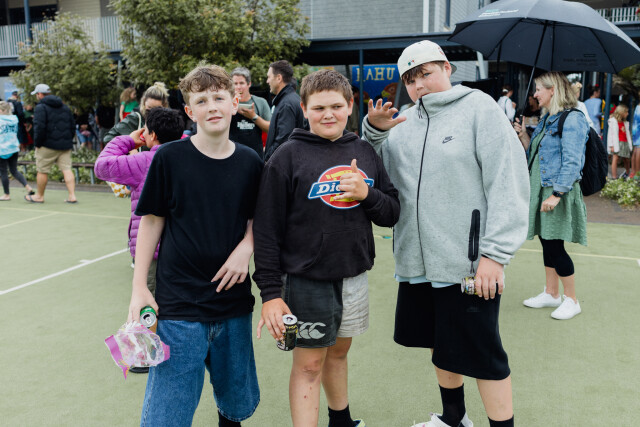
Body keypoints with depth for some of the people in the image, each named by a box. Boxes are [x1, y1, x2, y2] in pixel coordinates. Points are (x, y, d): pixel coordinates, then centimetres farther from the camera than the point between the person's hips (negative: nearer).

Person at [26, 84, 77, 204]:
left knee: (42, 171, 7)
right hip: (65, 145, 6)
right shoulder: (64, 107, 15)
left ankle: (39, 196, 18)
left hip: (48, 145, -6)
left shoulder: (41, 107, -8)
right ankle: (72, 196, -5)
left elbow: (39, 127, -17)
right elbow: (73, 125, 17)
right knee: (66, 169, 3)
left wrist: (37, 143, -8)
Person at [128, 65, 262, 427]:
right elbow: (151, 221, -1)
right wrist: (139, 288, -3)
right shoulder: (170, 158, -7)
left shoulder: (250, 162, 1)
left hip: (234, 301, 3)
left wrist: (246, 247, -9)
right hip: (179, 303, -3)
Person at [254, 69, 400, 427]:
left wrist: (366, 195, -14)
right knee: (309, 364, 4)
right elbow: (267, 229, -10)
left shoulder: (365, 153, 6)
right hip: (307, 281, -5)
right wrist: (270, 292, -13)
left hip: (355, 277, 5)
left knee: (339, 351, 21)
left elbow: (393, 213, 7)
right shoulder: (288, 156, -9)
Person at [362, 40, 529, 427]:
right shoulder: (404, 120, 12)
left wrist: (495, 253, -15)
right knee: (442, 344, 21)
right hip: (416, 260, 6)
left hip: (469, 262, -6)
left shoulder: (480, 108, -5)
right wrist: (374, 130, -7)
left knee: (480, 352, 3)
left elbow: (509, 184, -11)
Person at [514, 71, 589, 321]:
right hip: (540, 189, 8)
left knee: (555, 246, -4)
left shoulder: (572, 119, -13)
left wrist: (556, 194, -24)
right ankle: (551, 294, 26)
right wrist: (523, 136, 5)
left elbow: (572, 162, -19)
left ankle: (571, 300, 11)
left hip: (559, 192, -8)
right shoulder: (546, 119, 15)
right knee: (547, 244, 14)